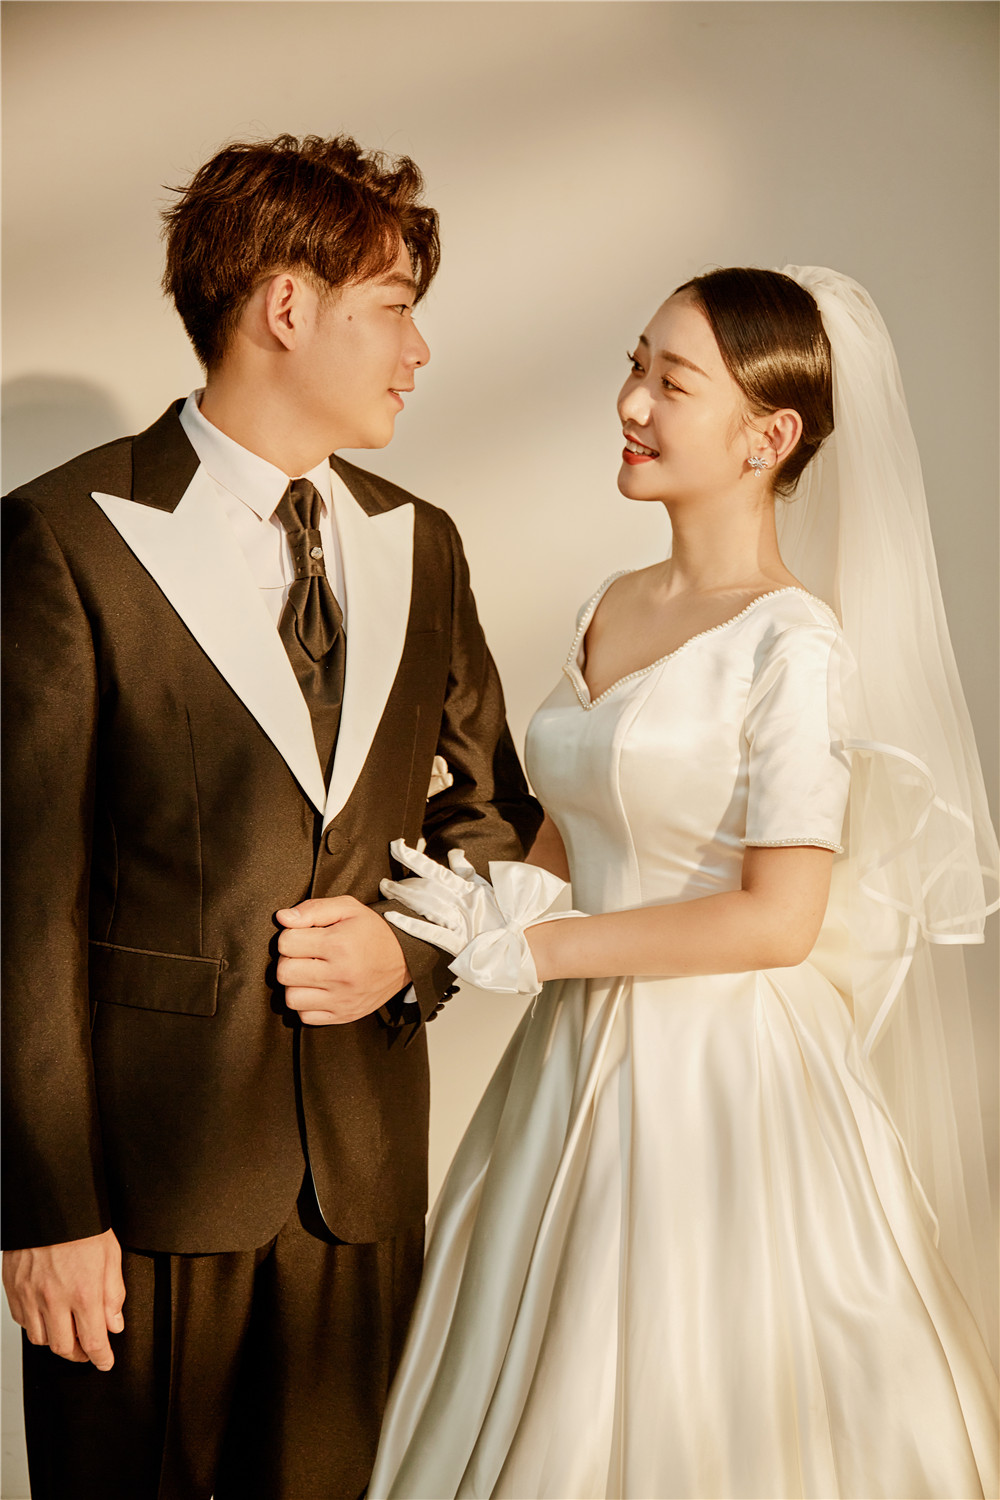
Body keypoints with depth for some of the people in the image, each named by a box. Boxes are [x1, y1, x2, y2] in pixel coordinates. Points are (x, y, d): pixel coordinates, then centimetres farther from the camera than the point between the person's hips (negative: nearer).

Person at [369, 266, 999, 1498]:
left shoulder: (793, 644, -16)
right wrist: (517, 896, -5)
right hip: (579, 1072, 7)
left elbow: (779, 919, -19)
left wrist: (533, 948, -16)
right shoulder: (608, 610, 7)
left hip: (724, 1076, -7)